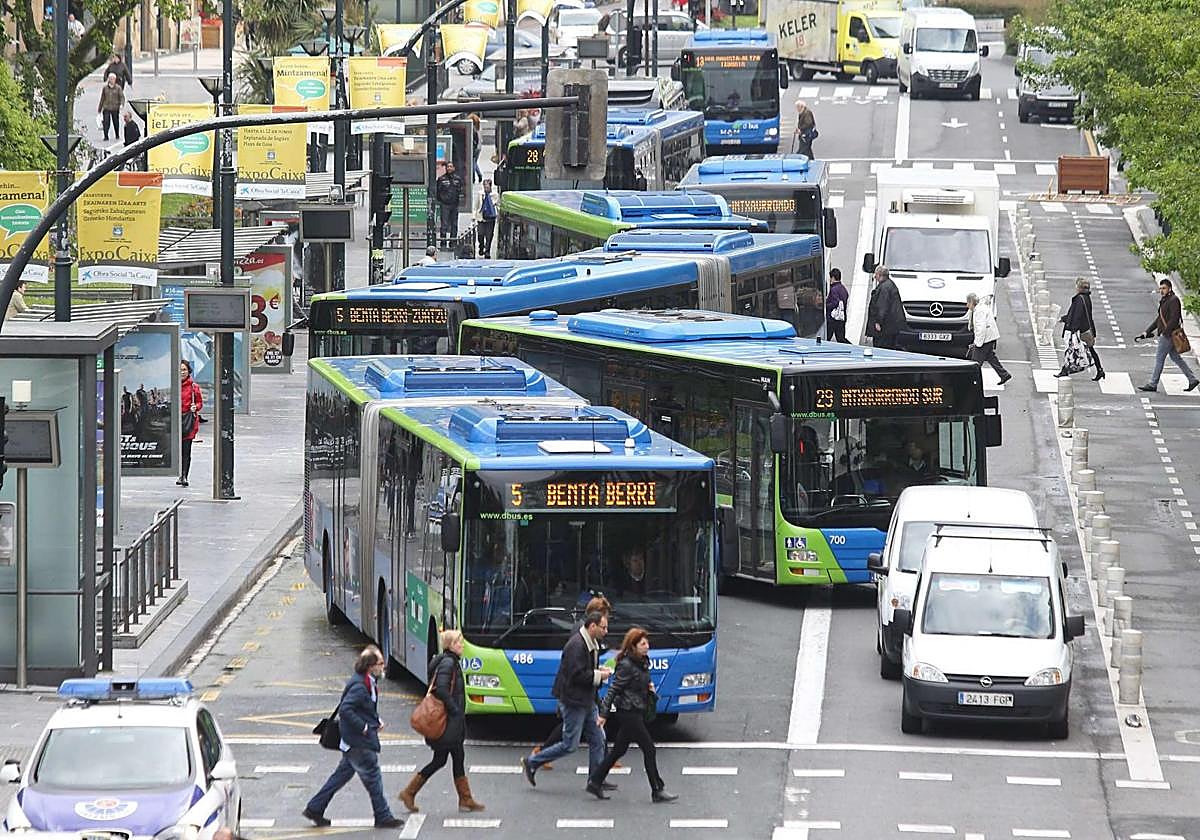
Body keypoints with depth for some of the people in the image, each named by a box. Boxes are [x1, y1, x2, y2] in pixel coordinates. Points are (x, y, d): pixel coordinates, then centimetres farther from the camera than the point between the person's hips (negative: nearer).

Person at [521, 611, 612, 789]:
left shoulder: (592, 644, 10)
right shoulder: (576, 645, -21)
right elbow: (576, 675, -26)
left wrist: (600, 670, 5)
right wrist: (598, 675, -17)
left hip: (587, 701, 10)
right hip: (573, 700, -10)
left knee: (597, 739, 8)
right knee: (570, 745, -4)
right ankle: (531, 762, 9)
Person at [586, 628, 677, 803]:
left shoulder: (642, 663, 11)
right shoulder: (626, 665, -17)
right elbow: (613, 689, -16)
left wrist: (650, 688, 3)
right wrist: (604, 713, -17)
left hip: (637, 712, 9)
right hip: (628, 712, -9)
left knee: (619, 749, 13)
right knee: (648, 748, -6)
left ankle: (595, 782, 20)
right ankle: (657, 791, -1)